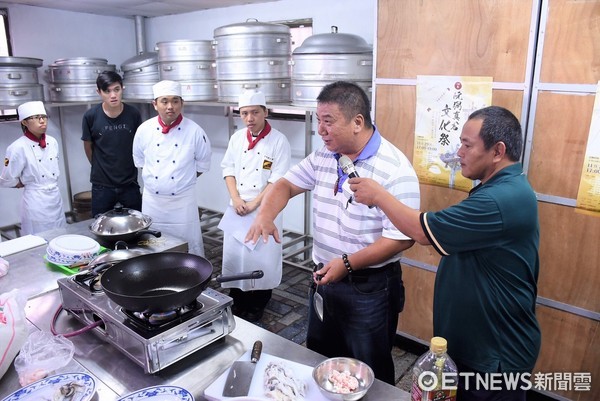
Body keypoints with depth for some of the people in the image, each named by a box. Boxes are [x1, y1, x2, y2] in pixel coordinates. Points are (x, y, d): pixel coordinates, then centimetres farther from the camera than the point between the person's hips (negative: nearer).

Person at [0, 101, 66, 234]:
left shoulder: (52, 142, 4)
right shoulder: (18, 148, -13)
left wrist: (50, 184, 7)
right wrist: (31, 185, 1)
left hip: (56, 197, 5)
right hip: (35, 202, -5)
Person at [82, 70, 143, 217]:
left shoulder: (133, 114, -8)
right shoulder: (91, 116, -10)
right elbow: (88, 146, 5)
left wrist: (127, 167, 10)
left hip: (130, 183, 1)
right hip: (102, 185, 0)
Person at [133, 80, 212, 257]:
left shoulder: (195, 131, -11)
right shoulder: (144, 130, -4)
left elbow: (202, 164, 3)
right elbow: (140, 161, 12)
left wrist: (184, 180, 4)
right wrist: (153, 179, 9)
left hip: (183, 200, -2)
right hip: (152, 200, 3)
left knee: (190, 246, 5)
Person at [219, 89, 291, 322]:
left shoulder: (278, 141, -10)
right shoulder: (237, 138, 5)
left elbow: (278, 180, -13)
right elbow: (228, 169, 7)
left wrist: (254, 204, -15)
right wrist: (236, 199, -7)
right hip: (237, 209, 5)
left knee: (261, 257, 2)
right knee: (234, 255, 10)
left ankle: (256, 307, 21)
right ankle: (238, 302, 29)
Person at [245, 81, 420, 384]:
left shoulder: (395, 169, -22)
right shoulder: (323, 156, 1)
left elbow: (402, 237, -23)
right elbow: (287, 184, 7)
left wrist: (347, 263, -26)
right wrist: (266, 215, -13)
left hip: (370, 288, -6)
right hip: (324, 277, 7)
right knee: (319, 362, 26)